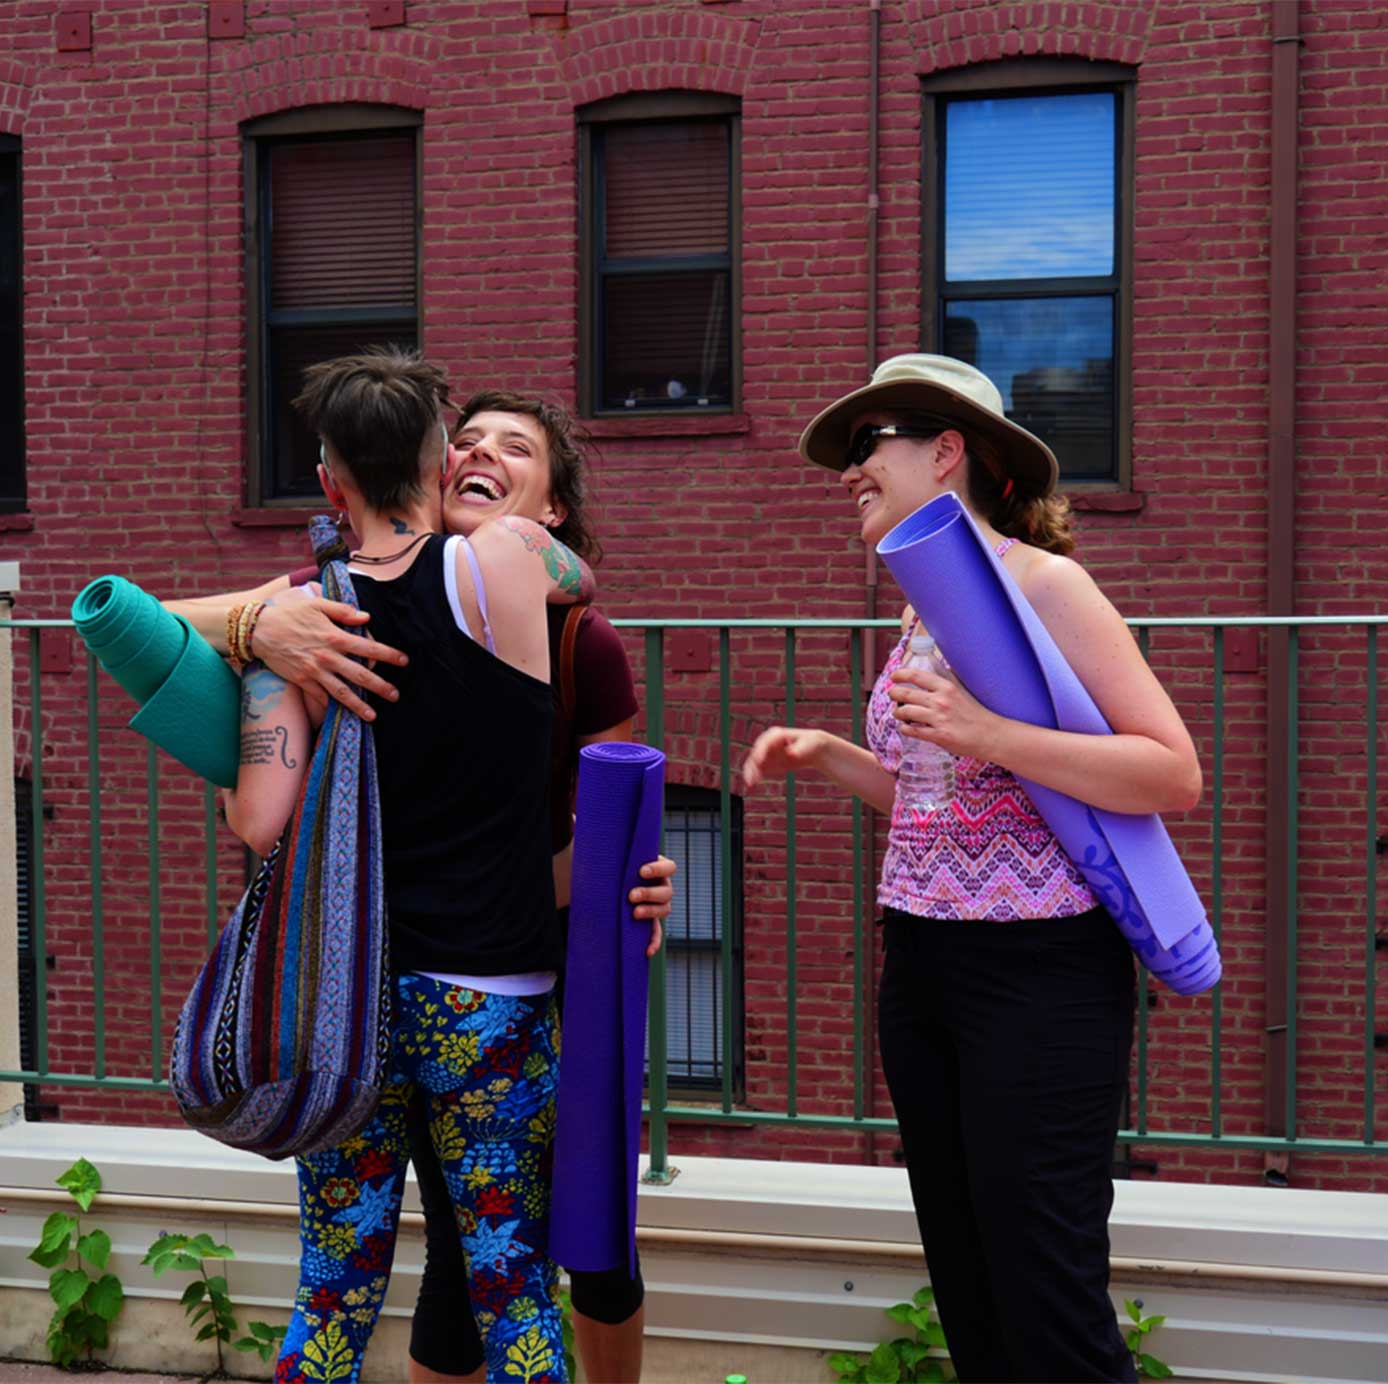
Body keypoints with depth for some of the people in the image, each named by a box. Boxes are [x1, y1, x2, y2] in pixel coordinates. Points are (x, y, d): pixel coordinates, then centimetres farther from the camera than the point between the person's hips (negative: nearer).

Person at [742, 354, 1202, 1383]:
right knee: (967, 1297, 13)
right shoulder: (921, 609, 13)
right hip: (921, 970, 8)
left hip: (1037, 976, -8)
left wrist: (989, 734, -25)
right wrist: (825, 757, 9)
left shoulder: (1042, 584, -10)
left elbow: (1175, 776, -17)